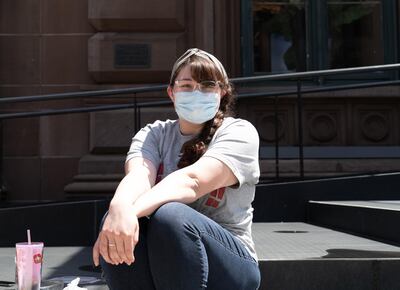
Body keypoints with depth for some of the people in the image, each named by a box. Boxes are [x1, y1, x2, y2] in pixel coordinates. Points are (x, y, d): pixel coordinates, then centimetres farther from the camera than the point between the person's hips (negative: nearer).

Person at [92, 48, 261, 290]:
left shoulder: (239, 132, -4)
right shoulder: (154, 135, 7)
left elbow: (192, 180, -24)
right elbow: (138, 176, -17)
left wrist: (134, 209, -40)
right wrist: (120, 207, -41)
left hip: (228, 259, -2)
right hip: (159, 262, 3)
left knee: (170, 215, -33)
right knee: (116, 230, -29)